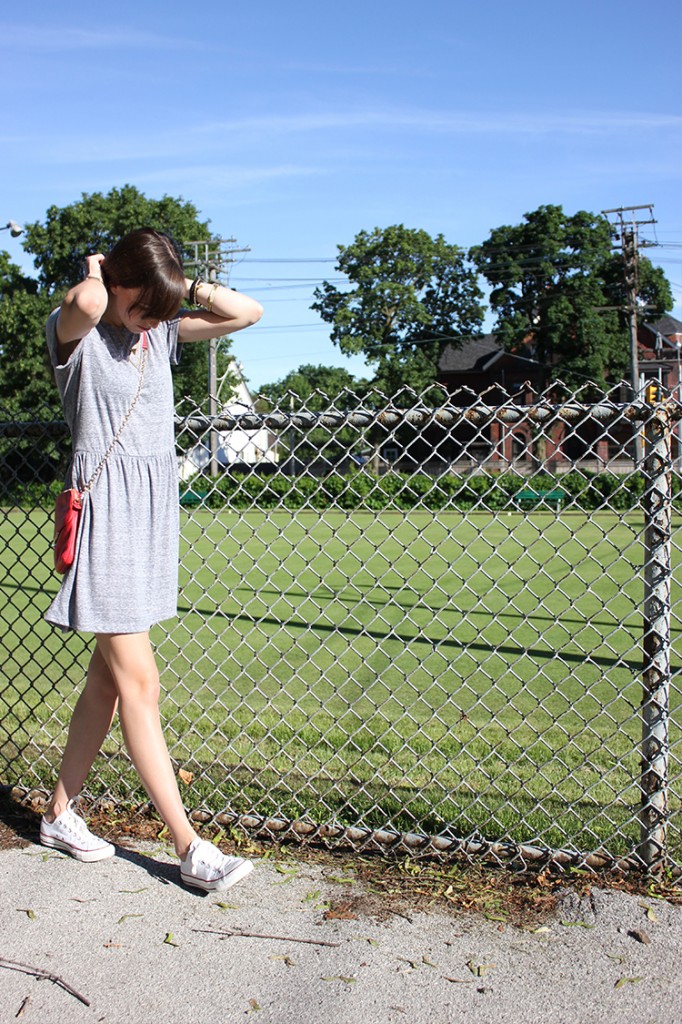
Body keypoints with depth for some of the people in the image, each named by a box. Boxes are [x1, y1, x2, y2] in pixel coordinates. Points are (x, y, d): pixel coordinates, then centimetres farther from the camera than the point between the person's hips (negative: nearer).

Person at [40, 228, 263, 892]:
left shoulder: (161, 331, 13)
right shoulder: (75, 332, -6)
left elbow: (247, 313, 10)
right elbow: (87, 303, -31)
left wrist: (184, 284, 3)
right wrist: (94, 275, -9)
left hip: (155, 508, 7)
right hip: (108, 508, -7)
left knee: (109, 675, 12)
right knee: (138, 684, -6)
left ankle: (60, 814, 27)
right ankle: (191, 849, -1)